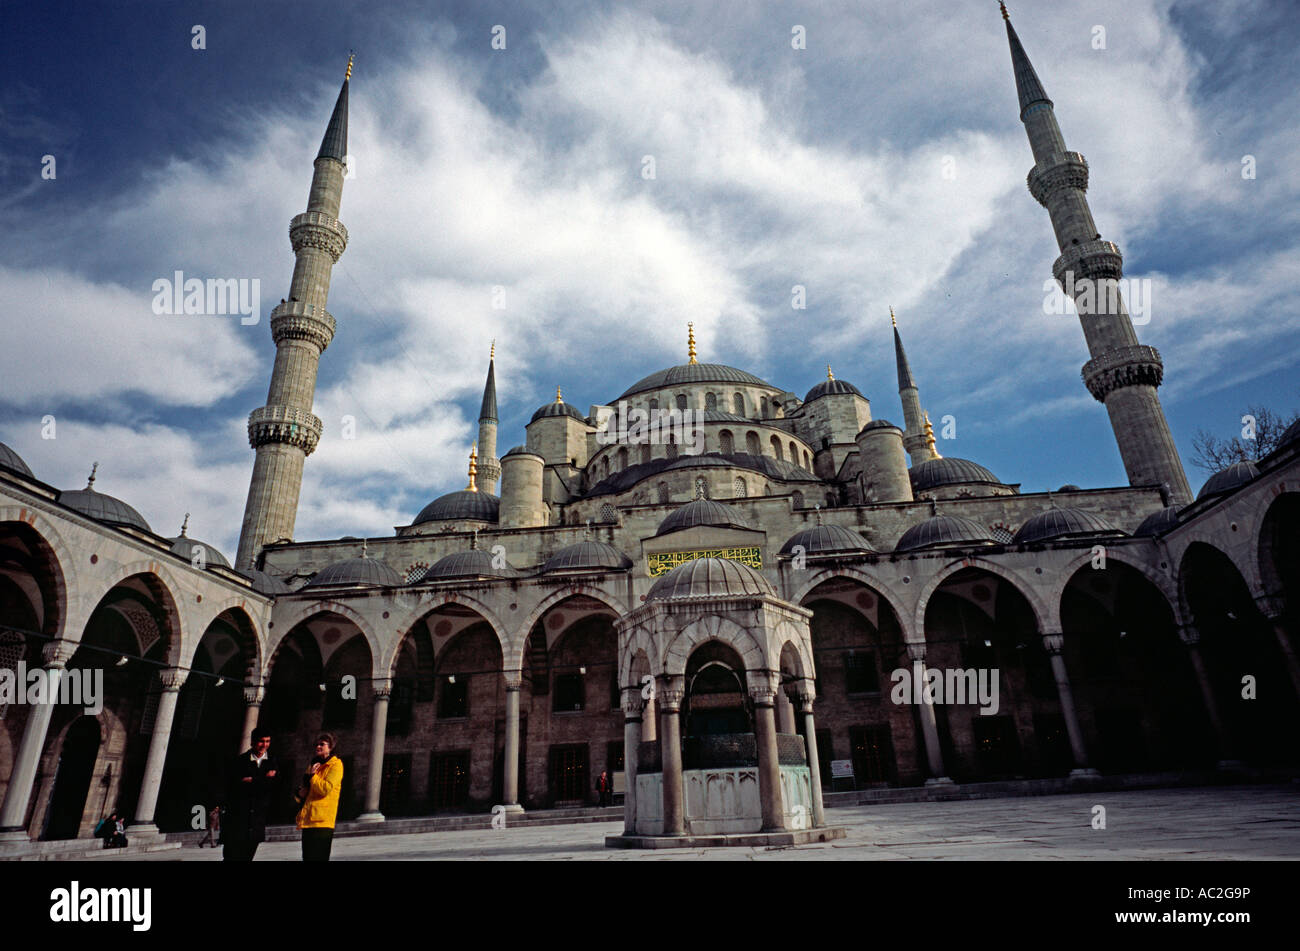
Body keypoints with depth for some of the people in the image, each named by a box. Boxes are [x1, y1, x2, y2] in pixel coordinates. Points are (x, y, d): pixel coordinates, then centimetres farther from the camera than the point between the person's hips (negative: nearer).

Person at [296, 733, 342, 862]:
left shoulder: (335, 765, -4)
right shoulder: (313, 765, 20)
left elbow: (325, 789, -16)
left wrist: (312, 775, -5)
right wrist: (300, 793, 7)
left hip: (322, 821, -8)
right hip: (308, 820, 8)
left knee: (317, 857, -11)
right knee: (307, 857, 9)